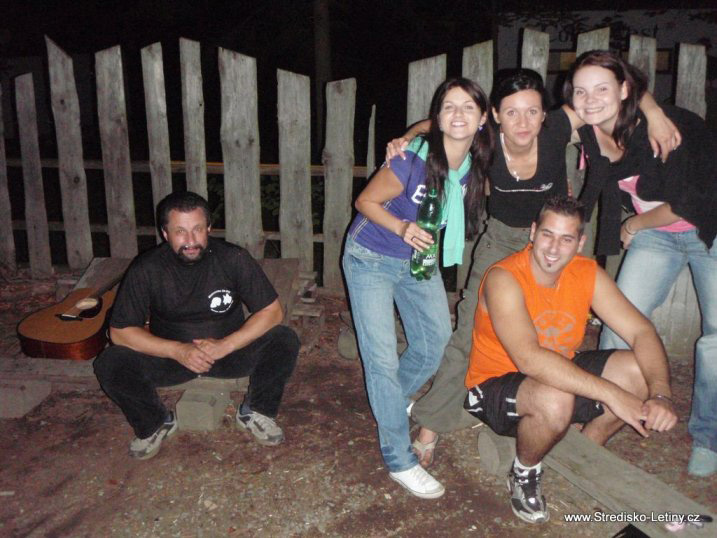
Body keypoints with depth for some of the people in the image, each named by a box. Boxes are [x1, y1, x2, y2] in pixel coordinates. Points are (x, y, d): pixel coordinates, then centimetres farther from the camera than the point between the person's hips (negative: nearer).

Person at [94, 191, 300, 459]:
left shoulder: (233, 259, -16)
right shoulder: (146, 269, -15)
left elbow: (272, 312, -15)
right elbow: (120, 332, -13)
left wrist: (225, 345, -26)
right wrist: (177, 350, -26)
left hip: (230, 349, 0)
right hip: (170, 354, 1)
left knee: (285, 341, -25)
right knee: (110, 365, -24)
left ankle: (256, 412, 1)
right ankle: (156, 423, 5)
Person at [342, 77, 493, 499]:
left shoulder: (478, 165, -11)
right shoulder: (414, 160, -28)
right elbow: (366, 201, -19)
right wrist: (402, 228, -33)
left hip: (419, 260, 6)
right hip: (372, 259, -6)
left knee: (436, 341, 14)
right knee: (382, 357, -6)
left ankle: (389, 404, 42)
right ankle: (400, 460, 9)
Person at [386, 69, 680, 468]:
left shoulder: (556, 131, -26)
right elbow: (434, 125, -7)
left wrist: (654, 111, -26)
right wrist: (407, 139, -25)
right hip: (502, 239, 0)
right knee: (471, 328, -7)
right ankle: (431, 427, 2)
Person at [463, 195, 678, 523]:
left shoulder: (588, 274, -7)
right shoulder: (503, 279, -26)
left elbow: (641, 331, -10)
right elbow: (529, 359, -38)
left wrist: (661, 394, -28)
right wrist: (611, 394, -39)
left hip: (559, 373, 7)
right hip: (495, 386, -6)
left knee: (642, 372, -8)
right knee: (555, 399, -37)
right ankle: (523, 475, -3)